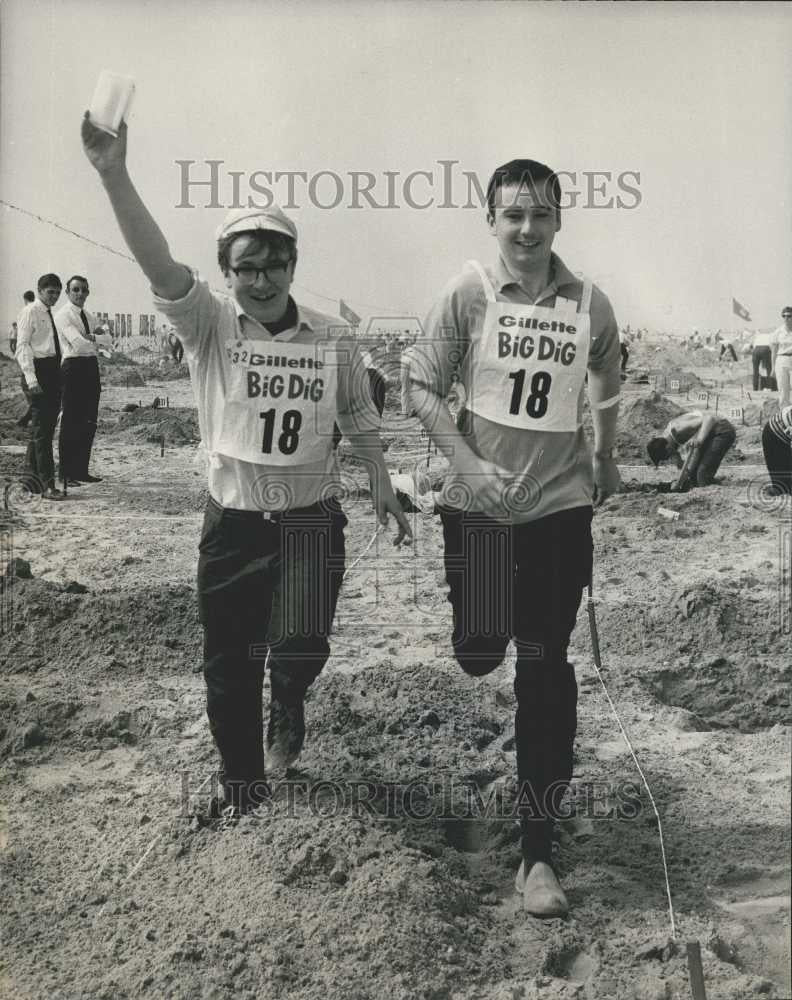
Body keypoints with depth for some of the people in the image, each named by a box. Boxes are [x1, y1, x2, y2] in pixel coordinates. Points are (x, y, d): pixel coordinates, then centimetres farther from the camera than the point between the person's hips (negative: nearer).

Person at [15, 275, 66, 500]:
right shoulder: (30, 312, -5)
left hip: (53, 369, 9)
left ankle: (32, 477, 20)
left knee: (48, 426, 11)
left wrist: (59, 380, 14)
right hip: (38, 369, -8)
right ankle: (47, 485, -12)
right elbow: (22, 345, -12)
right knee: (41, 429, -10)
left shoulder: (50, 314, 19)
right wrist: (30, 378, -21)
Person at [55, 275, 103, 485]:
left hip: (91, 367, 7)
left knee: (89, 422, 8)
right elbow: (77, 342, -18)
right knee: (70, 422, -5)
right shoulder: (63, 315, -5)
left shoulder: (89, 317, 19)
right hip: (73, 367, -7)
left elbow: (95, 347, 15)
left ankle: (81, 470, 16)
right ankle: (66, 473, 1)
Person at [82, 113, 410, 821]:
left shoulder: (333, 339, -3)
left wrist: (382, 489, 8)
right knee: (229, 662, 8)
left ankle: (288, 702, 25)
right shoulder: (208, 326, -7)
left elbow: (359, 419, 9)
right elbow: (158, 262, -23)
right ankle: (241, 781, 31)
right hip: (232, 521, 0)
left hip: (310, 517, 0)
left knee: (300, 644, -14)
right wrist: (112, 173, -37)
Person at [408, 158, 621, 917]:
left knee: (545, 670, 1)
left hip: (559, 505, 1)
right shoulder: (467, 294, -6)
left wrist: (605, 462, 24)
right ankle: (486, 630, 45)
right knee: (479, 653, 2)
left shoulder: (590, 305, -2)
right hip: (478, 503, 0)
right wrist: (467, 461, -19)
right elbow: (422, 388, -6)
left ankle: (538, 854, 10)